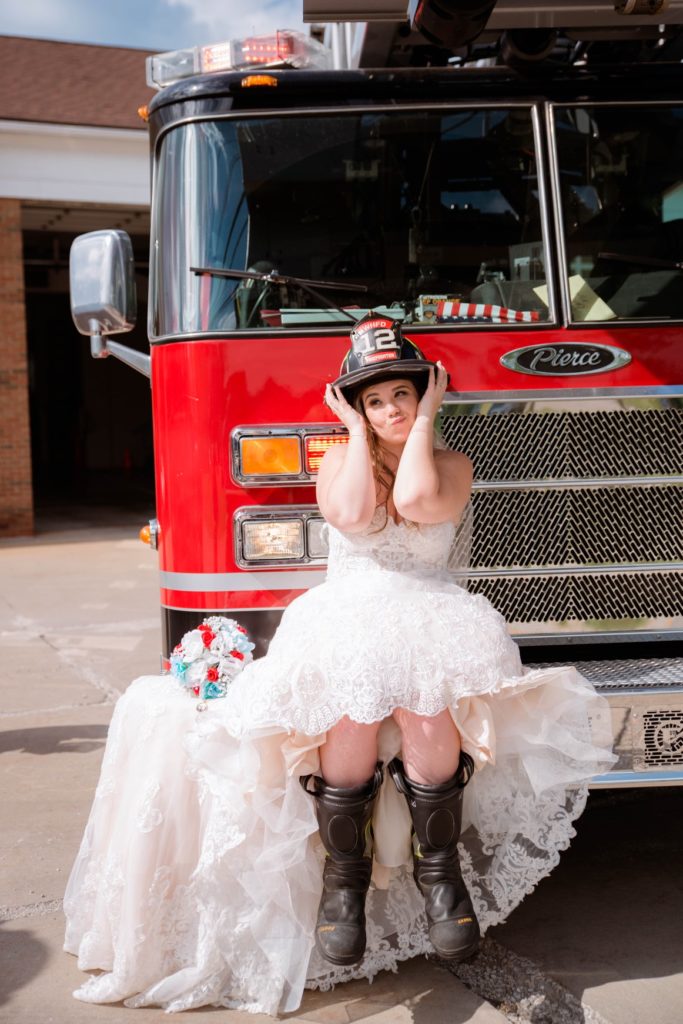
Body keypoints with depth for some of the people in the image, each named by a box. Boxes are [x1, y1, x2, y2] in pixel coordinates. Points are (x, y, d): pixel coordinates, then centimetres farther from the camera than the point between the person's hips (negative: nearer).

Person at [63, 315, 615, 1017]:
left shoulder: (451, 464, 11)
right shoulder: (340, 461, 14)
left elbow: (416, 502, -13)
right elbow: (352, 515, -10)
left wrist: (426, 417, 0)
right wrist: (357, 431, 2)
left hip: (433, 616, 0)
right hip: (346, 617, 0)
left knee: (426, 707, -34)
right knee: (354, 711, -33)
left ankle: (439, 866, -13)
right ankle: (343, 871, -13)